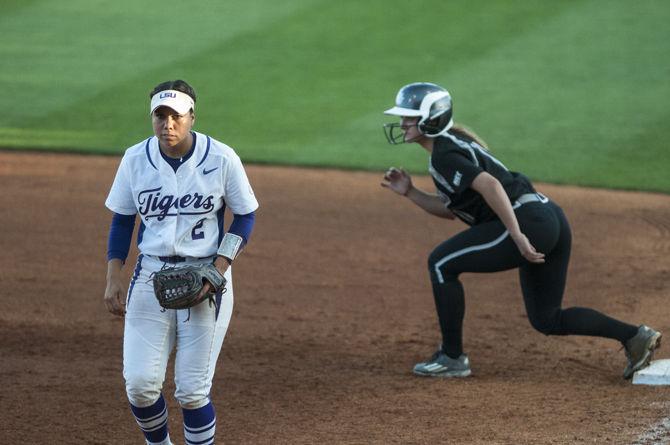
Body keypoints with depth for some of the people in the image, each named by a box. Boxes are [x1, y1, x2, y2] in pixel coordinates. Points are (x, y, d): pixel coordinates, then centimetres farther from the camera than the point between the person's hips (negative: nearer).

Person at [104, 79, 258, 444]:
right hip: (151, 275, 2)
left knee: (192, 390, -4)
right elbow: (121, 222, 8)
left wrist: (218, 271, -11)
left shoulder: (221, 159, -9)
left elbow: (245, 217, 1)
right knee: (140, 383, -5)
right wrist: (113, 279, -2)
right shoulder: (135, 160, -2)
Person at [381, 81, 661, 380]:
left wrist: (517, 236, -27)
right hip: (550, 219, 10)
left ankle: (452, 358, 4)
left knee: (441, 263, -1)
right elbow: (449, 209, 27)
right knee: (547, 319, 17)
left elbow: (489, 185, -23)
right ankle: (634, 336, 9)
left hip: (527, 219, -10)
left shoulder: (444, 155, -9)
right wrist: (409, 192, 17)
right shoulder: (452, 144, 22)